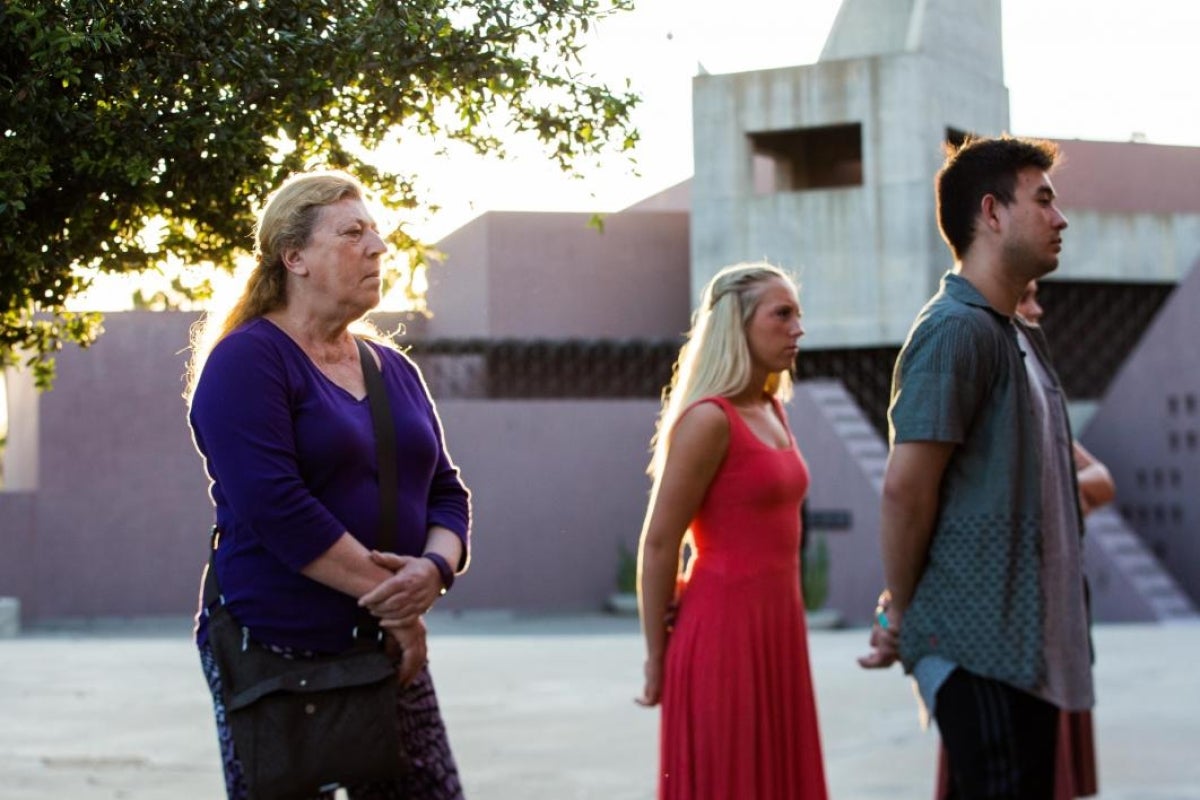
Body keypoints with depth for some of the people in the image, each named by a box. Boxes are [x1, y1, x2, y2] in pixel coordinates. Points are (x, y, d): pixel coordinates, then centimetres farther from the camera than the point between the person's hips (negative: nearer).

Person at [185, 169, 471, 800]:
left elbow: (446, 492, 13)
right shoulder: (247, 362, -7)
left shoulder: (394, 369, 15)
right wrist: (391, 599, -17)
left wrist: (435, 568, -10)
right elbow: (278, 508, -18)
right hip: (277, 657, -6)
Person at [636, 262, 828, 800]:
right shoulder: (708, 419, -13)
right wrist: (656, 658, -10)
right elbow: (658, 544, -13)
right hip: (724, 629, -8)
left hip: (776, 624, 8)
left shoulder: (772, 411, 12)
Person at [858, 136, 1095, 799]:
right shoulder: (957, 329, -13)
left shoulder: (1022, 338, 18)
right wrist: (902, 612, -6)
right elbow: (906, 488, -17)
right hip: (979, 644, -9)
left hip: (1029, 642, 9)